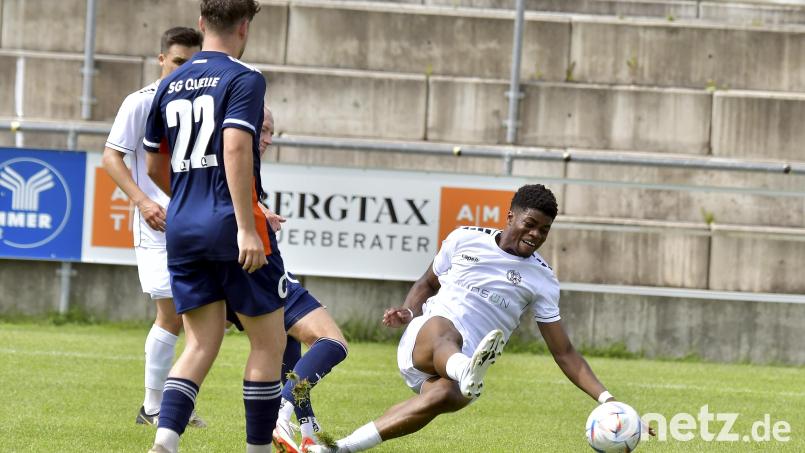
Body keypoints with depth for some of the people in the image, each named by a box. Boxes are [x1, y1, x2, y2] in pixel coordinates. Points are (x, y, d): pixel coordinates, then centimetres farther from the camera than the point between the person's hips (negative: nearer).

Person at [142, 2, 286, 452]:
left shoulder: (170, 85, 13)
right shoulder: (243, 79, -7)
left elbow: (155, 167, 20)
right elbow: (235, 148, -20)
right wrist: (247, 226, -22)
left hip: (182, 229, 6)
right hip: (231, 228, -6)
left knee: (201, 344, 7)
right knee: (269, 341, 7)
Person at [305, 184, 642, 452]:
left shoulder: (541, 280, 9)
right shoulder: (465, 240, 10)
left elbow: (564, 353, 10)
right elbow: (427, 284, 26)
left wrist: (604, 397, -1)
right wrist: (408, 312, 3)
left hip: (461, 360, 0)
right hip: (421, 339, 0)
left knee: (447, 395, -38)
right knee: (443, 330, -39)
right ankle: (468, 375, -77)